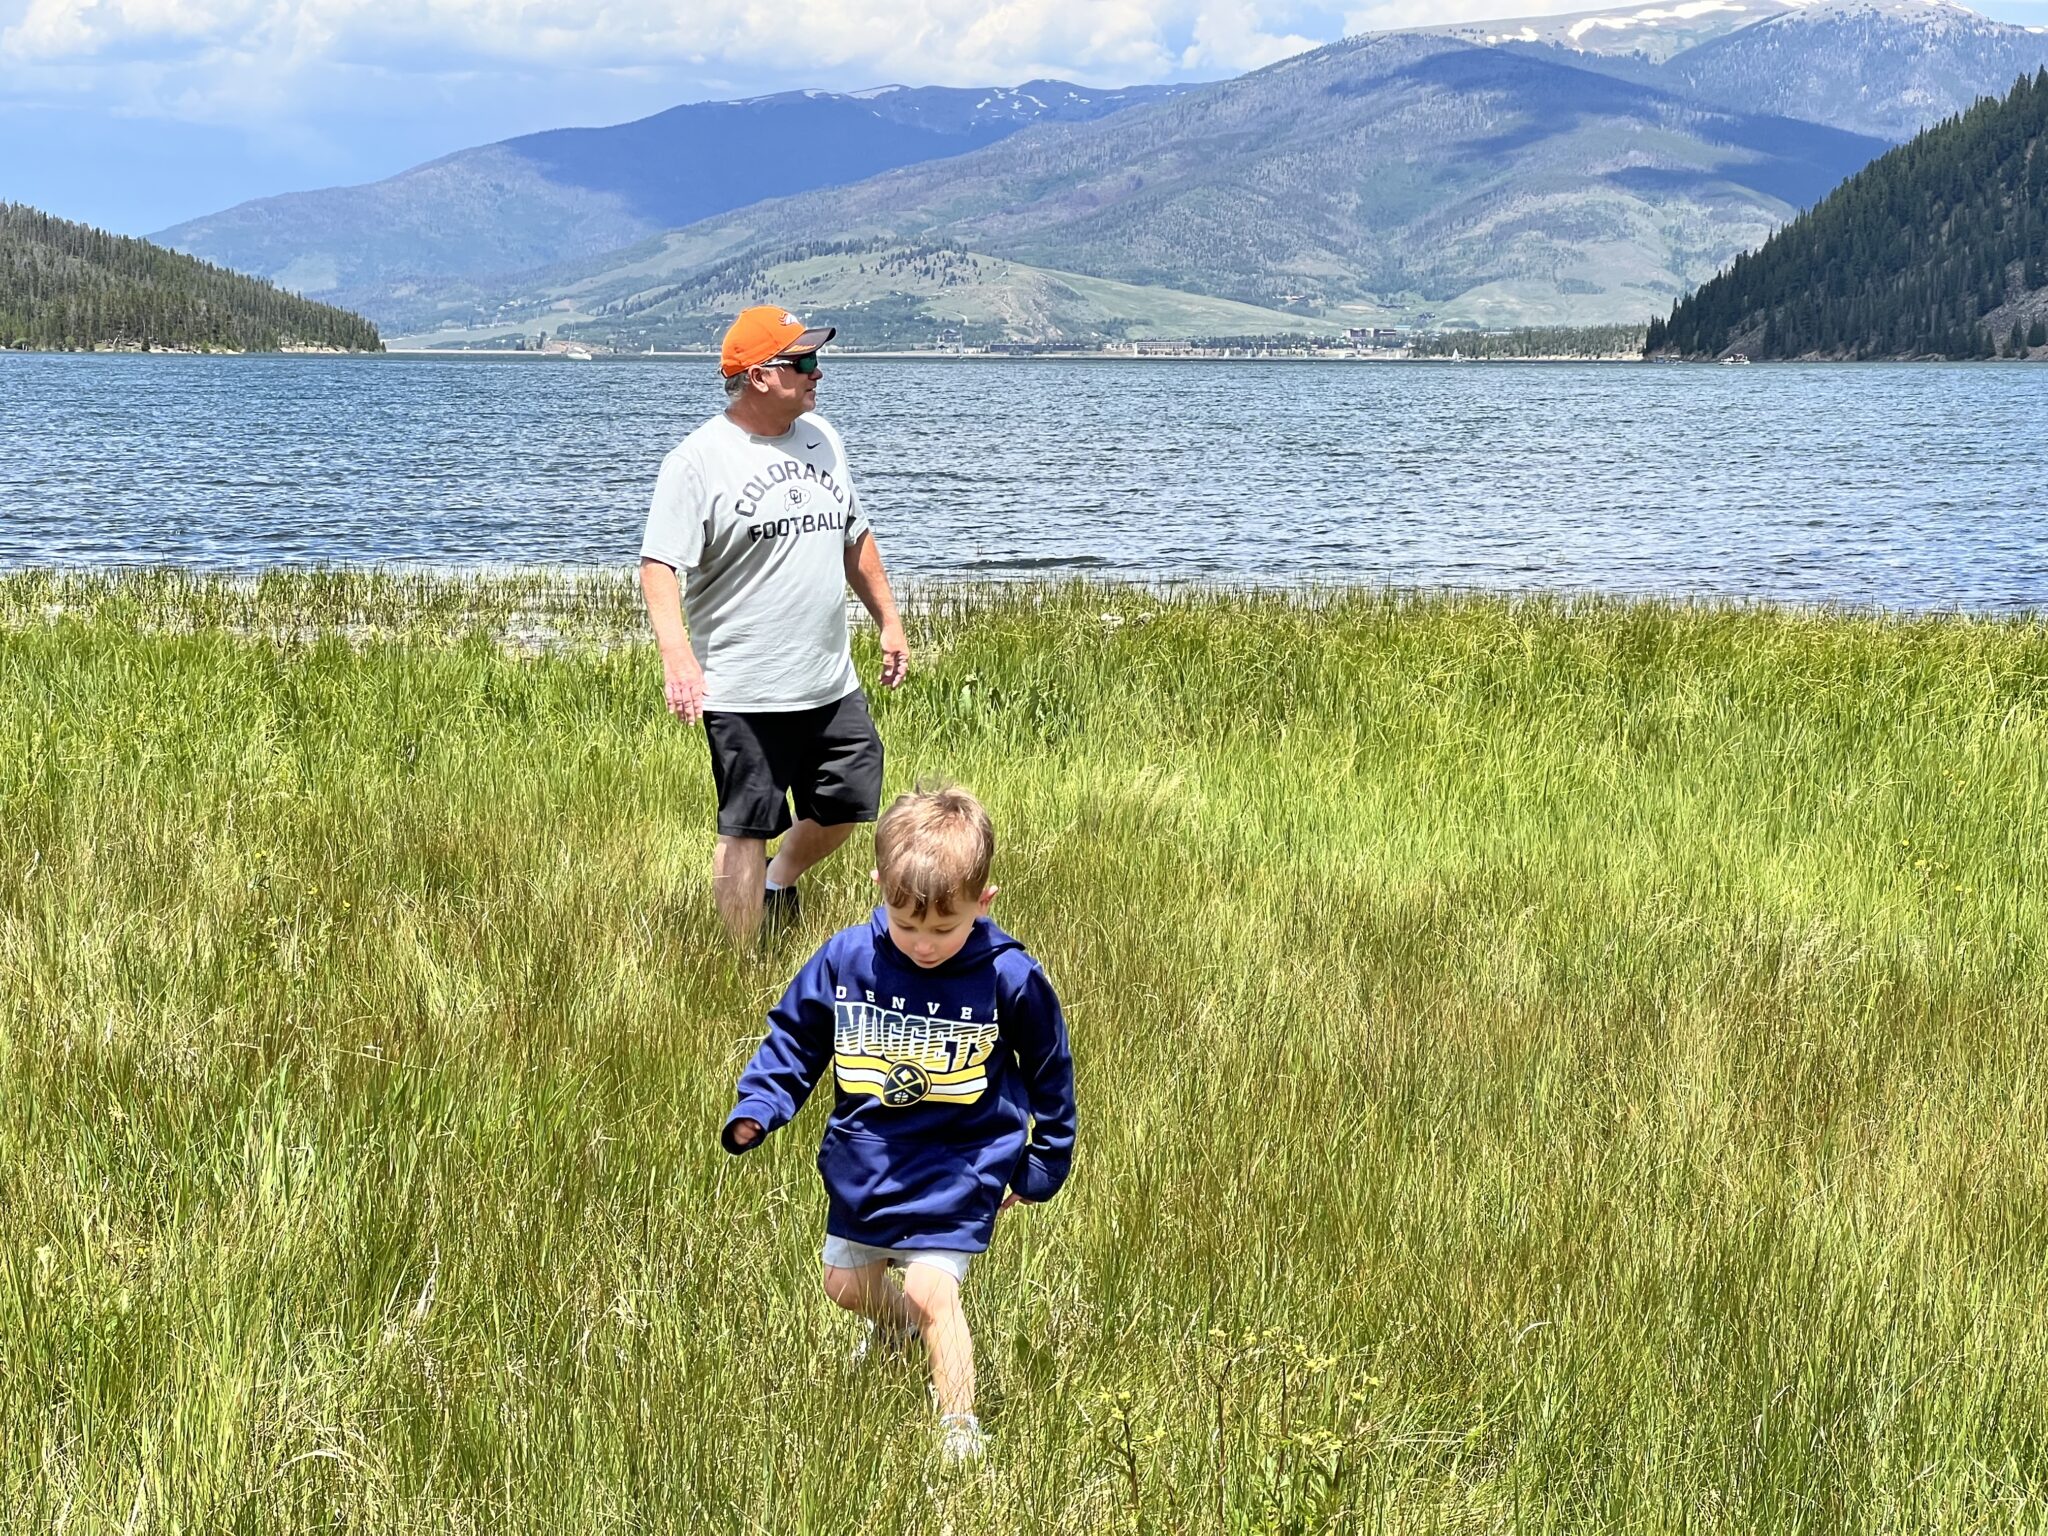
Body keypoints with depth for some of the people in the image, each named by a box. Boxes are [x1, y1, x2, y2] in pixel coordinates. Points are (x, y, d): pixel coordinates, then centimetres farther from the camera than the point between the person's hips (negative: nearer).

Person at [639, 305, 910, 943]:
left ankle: (779, 883, 39)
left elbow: (855, 537, 22)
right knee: (746, 830, 1)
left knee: (848, 806, 13)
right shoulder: (699, 460, -12)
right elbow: (659, 565, -18)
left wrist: (889, 621, 22)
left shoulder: (819, 437, 10)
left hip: (833, 686, 7)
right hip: (745, 694, -6)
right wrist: (677, 655, -32)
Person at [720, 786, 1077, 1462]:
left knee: (931, 1289, -18)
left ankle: (959, 1431, -4)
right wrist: (755, 1108, -11)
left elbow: (1049, 1071, -1)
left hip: (957, 1169, -4)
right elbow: (794, 1037, 3)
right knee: (845, 1282, 20)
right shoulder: (845, 961, -12)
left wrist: (1042, 1165, 7)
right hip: (862, 1163, 5)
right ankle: (896, 1328, 54)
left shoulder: (1009, 978, -17)